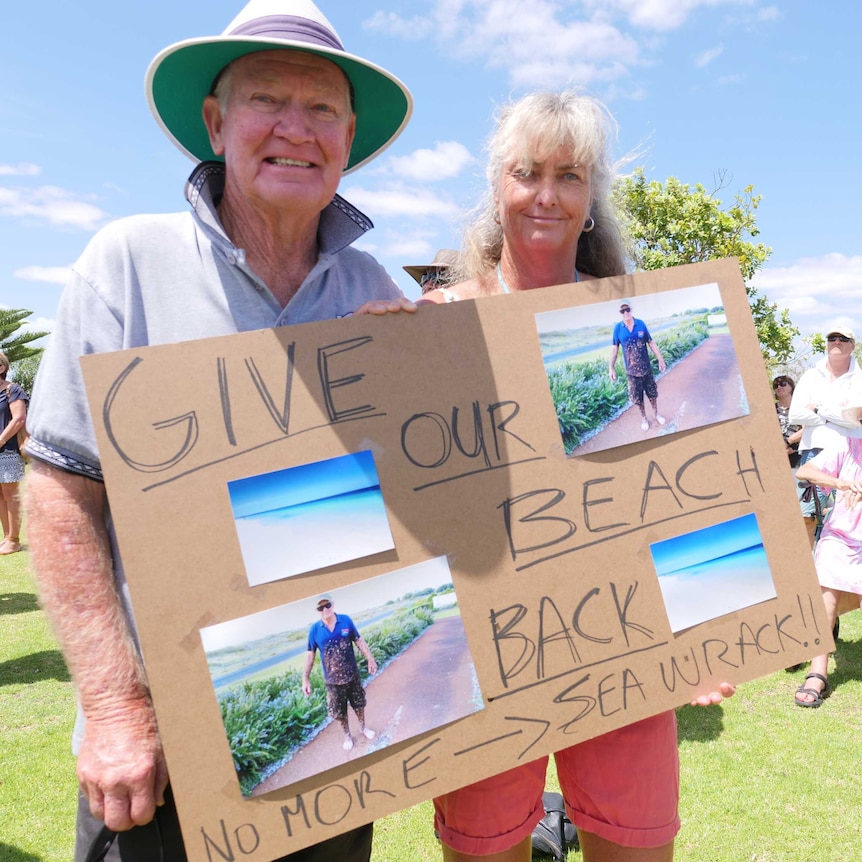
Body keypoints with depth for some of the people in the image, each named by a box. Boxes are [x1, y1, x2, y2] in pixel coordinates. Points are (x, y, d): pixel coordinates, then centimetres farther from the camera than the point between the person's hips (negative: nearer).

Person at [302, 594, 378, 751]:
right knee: (339, 711, 13)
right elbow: (310, 655, -6)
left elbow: (359, 641, -2)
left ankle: (363, 727, 46)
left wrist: (370, 659, -2)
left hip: (352, 674, 1)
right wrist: (305, 678, -6)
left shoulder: (346, 620, -12)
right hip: (332, 679, -1)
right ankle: (347, 735, 37)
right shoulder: (315, 630, -12)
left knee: (359, 704, 19)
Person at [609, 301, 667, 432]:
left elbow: (651, 343, 0)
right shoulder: (618, 328, -9)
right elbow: (614, 348, -3)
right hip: (631, 370, -1)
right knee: (637, 396, 9)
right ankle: (644, 418, 29)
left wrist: (660, 359, 1)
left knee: (652, 392, 14)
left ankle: (656, 413, 36)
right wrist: (611, 367, -4)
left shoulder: (641, 324, -7)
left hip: (646, 367, 1)